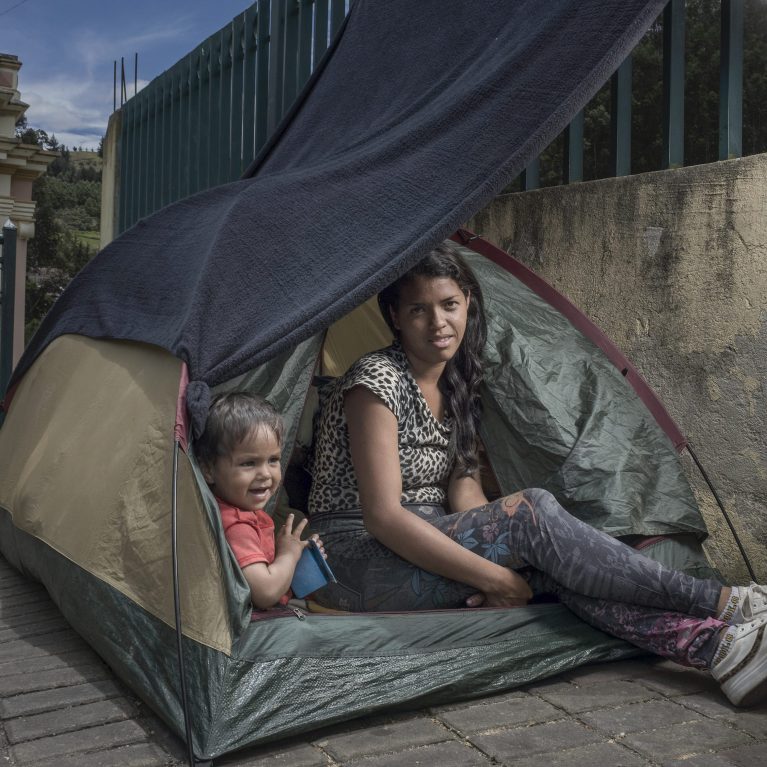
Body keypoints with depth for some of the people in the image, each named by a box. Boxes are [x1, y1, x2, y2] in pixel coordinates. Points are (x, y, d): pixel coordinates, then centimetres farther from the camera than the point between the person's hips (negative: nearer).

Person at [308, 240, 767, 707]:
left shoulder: (455, 387, 8)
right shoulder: (377, 382, -18)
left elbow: (463, 486, 2)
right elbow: (383, 517, -24)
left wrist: (501, 563, -18)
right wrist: (491, 576, -26)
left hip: (425, 545, 7)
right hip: (358, 561, -7)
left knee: (553, 566, -23)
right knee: (533, 513, -27)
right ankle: (719, 603, -24)